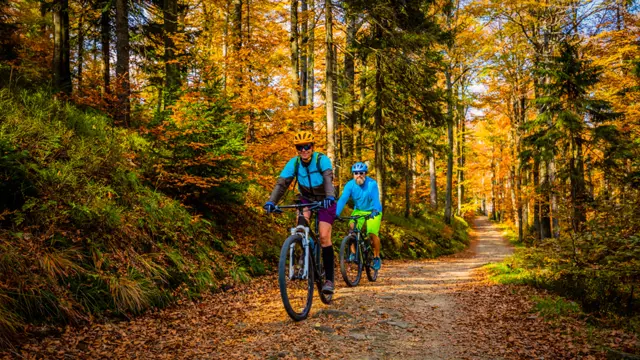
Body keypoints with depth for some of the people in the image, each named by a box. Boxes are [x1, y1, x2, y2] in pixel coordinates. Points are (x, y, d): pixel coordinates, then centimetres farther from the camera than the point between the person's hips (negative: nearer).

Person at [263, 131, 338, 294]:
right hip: (306, 199, 3)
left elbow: (328, 178, -41)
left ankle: (329, 279, -5)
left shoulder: (321, 159, -25)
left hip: (325, 201, -3)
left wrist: (330, 197, -60)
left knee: (324, 236, -14)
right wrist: (271, 202, -40)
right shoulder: (294, 163, -16)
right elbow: (281, 183, -24)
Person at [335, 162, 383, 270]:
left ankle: (377, 257, 6)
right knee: (352, 227, -23)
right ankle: (353, 253, -10)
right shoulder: (350, 185, -15)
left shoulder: (372, 184, -23)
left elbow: (375, 199, -34)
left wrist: (375, 211, -52)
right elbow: (343, 199, -25)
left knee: (372, 233, -17)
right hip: (358, 210, 3)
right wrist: (336, 213, -39)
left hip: (373, 211, -3)